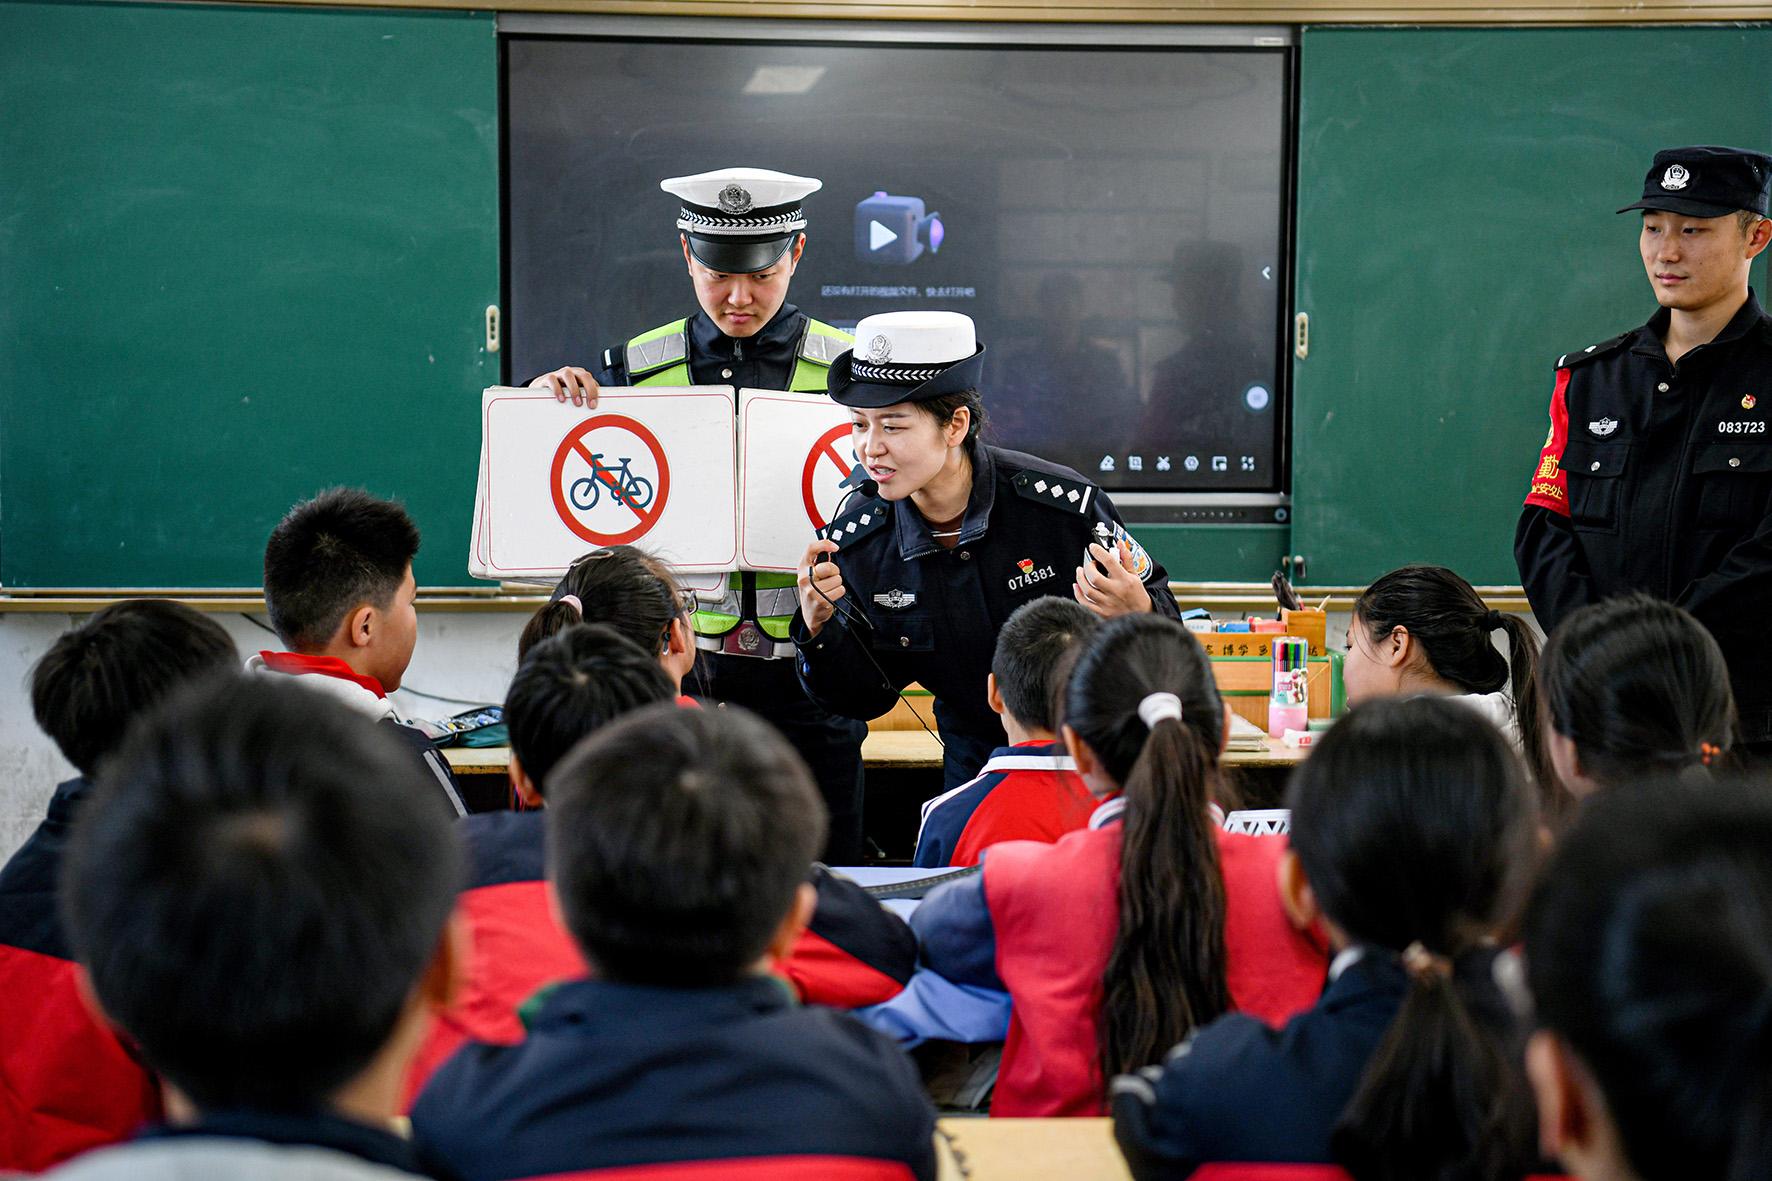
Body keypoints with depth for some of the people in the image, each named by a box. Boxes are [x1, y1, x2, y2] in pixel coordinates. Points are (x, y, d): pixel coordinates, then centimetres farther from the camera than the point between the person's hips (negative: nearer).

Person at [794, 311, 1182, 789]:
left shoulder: (1064, 503, -22)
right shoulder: (854, 544, -12)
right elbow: (866, 699, -3)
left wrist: (1138, 615, -34)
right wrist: (819, 628, -21)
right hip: (976, 765, 3)